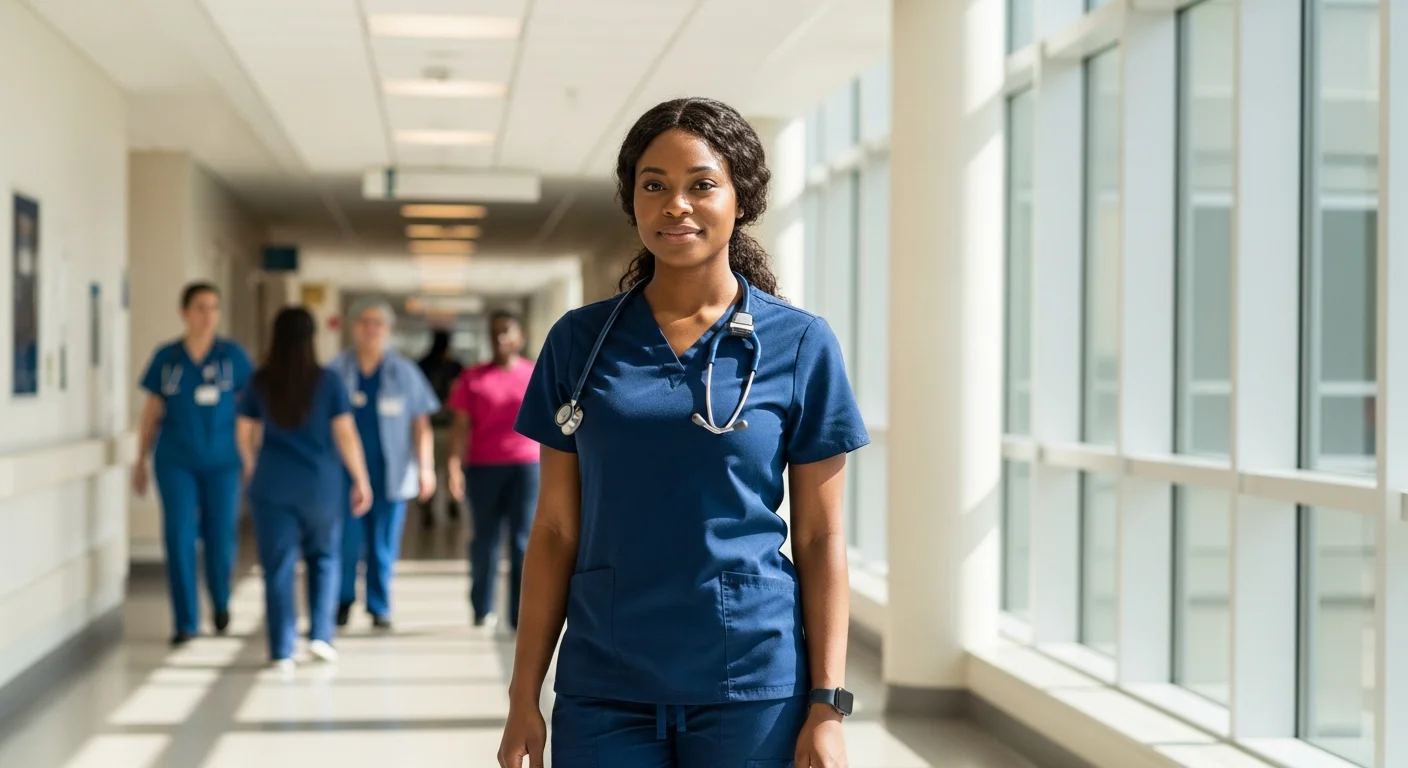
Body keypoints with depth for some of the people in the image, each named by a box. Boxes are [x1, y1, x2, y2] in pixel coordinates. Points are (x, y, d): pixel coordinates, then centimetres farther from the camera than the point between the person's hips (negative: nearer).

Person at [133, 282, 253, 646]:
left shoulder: (232, 355, 0)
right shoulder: (166, 357, 3)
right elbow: (153, 410, 9)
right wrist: (141, 460, 10)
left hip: (222, 461, 0)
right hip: (175, 462, 0)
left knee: (221, 538, 1)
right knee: (179, 538, -6)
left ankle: (220, 600, 32)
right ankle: (186, 622, 4)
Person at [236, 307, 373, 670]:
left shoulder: (260, 382, 0)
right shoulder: (327, 382, -5)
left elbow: (245, 434, 8)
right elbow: (346, 435, -5)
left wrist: (252, 470, 27)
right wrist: (361, 480, 5)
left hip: (272, 485, 1)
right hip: (321, 484, -1)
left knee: (278, 566, 4)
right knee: (323, 557, 18)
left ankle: (282, 651, 3)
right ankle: (320, 634, 10)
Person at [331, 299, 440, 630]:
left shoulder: (405, 373, 4)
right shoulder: (337, 372, 4)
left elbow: (421, 424, 5)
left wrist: (425, 468, -1)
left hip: (390, 474, 0)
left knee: (384, 547, 3)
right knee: (348, 543, -3)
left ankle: (380, 607, 15)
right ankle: (344, 600, 17)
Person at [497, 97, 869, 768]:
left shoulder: (799, 344, -1)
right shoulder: (579, 341, 5)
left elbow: (820, 539, -1)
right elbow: (555, 531, 6)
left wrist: (828, 708, -5)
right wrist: (524, 696, 3)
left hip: (753, 687, -1)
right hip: (604, 689, 2)